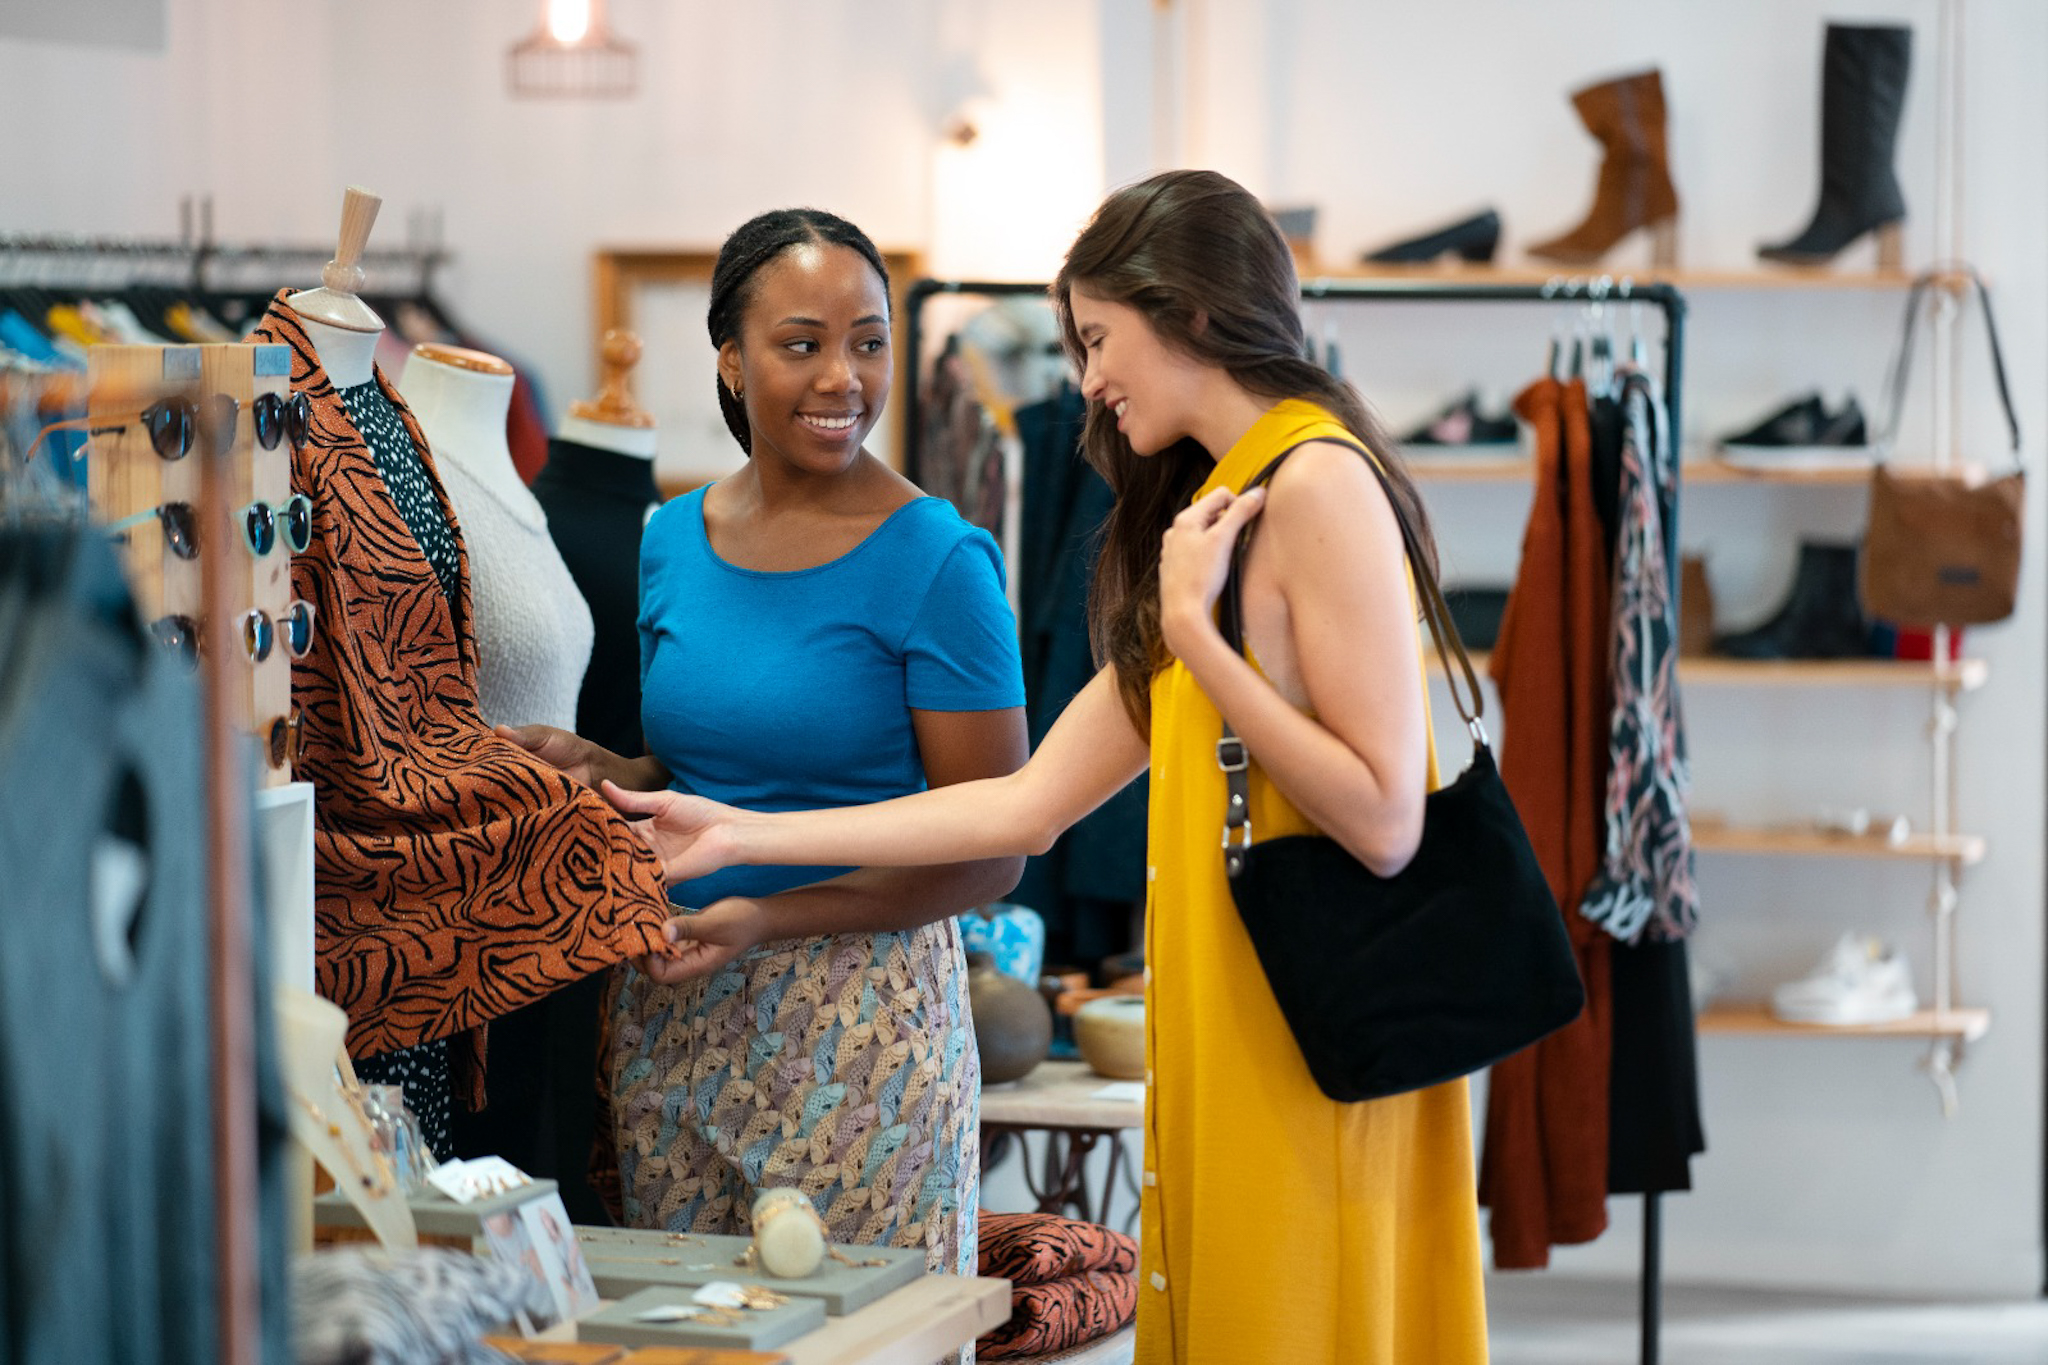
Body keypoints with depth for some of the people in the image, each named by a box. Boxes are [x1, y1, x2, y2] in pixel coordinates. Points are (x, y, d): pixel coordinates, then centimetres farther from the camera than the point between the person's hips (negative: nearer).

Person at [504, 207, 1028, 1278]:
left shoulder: (936, 563, -10)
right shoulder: (674, 542, 7)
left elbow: (990, 855, -10)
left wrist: (769, 920, -18)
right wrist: (597, 771, -1)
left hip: (857, 1018, -5)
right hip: (671, 1018, 5)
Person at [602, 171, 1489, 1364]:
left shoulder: (1318, 482, -10)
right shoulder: (1210, 508, 18)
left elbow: (1383, 822, -17)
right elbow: (1028, 807, 16)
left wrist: (1194, 630, -14)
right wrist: (741, 837, 16)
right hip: (1231, 1040, 8)